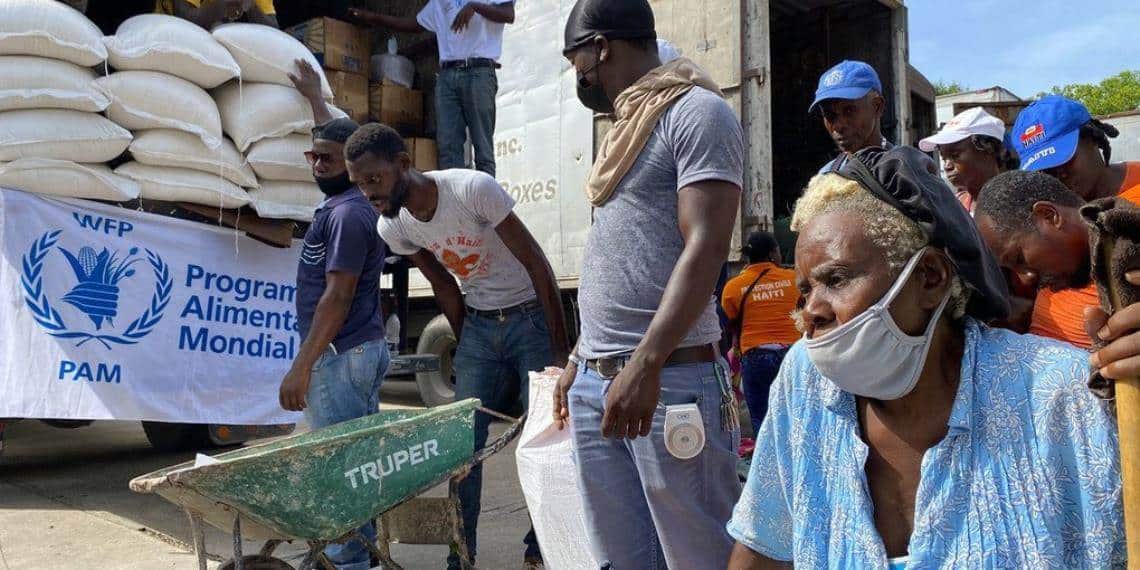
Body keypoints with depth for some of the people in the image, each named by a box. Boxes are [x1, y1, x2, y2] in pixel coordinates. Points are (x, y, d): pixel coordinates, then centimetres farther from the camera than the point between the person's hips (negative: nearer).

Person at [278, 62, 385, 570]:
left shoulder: (347, 213, -14)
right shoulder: (347, 197, 14)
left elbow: (337, 297, -19)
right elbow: (335, 136, 35)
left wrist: (301, 366, -20)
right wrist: (313, 95, 47)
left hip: (341, 355, -10)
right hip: (362, 350, 10)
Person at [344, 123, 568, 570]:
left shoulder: (473, 188, -24)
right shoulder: (392, 227, -6)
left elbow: (537, 264, -19)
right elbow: (443, 287, 7)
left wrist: (561, 352, -17)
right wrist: (468, 348, 7)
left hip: (531, 316, -5)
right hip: (477, 325, 5)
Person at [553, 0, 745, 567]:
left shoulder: (697, 113, -5)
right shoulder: (624, 131, 21)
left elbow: (705, 248, -17)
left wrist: (645, 364, -25)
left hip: (669, 380, -8)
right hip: (594, 383, 8)